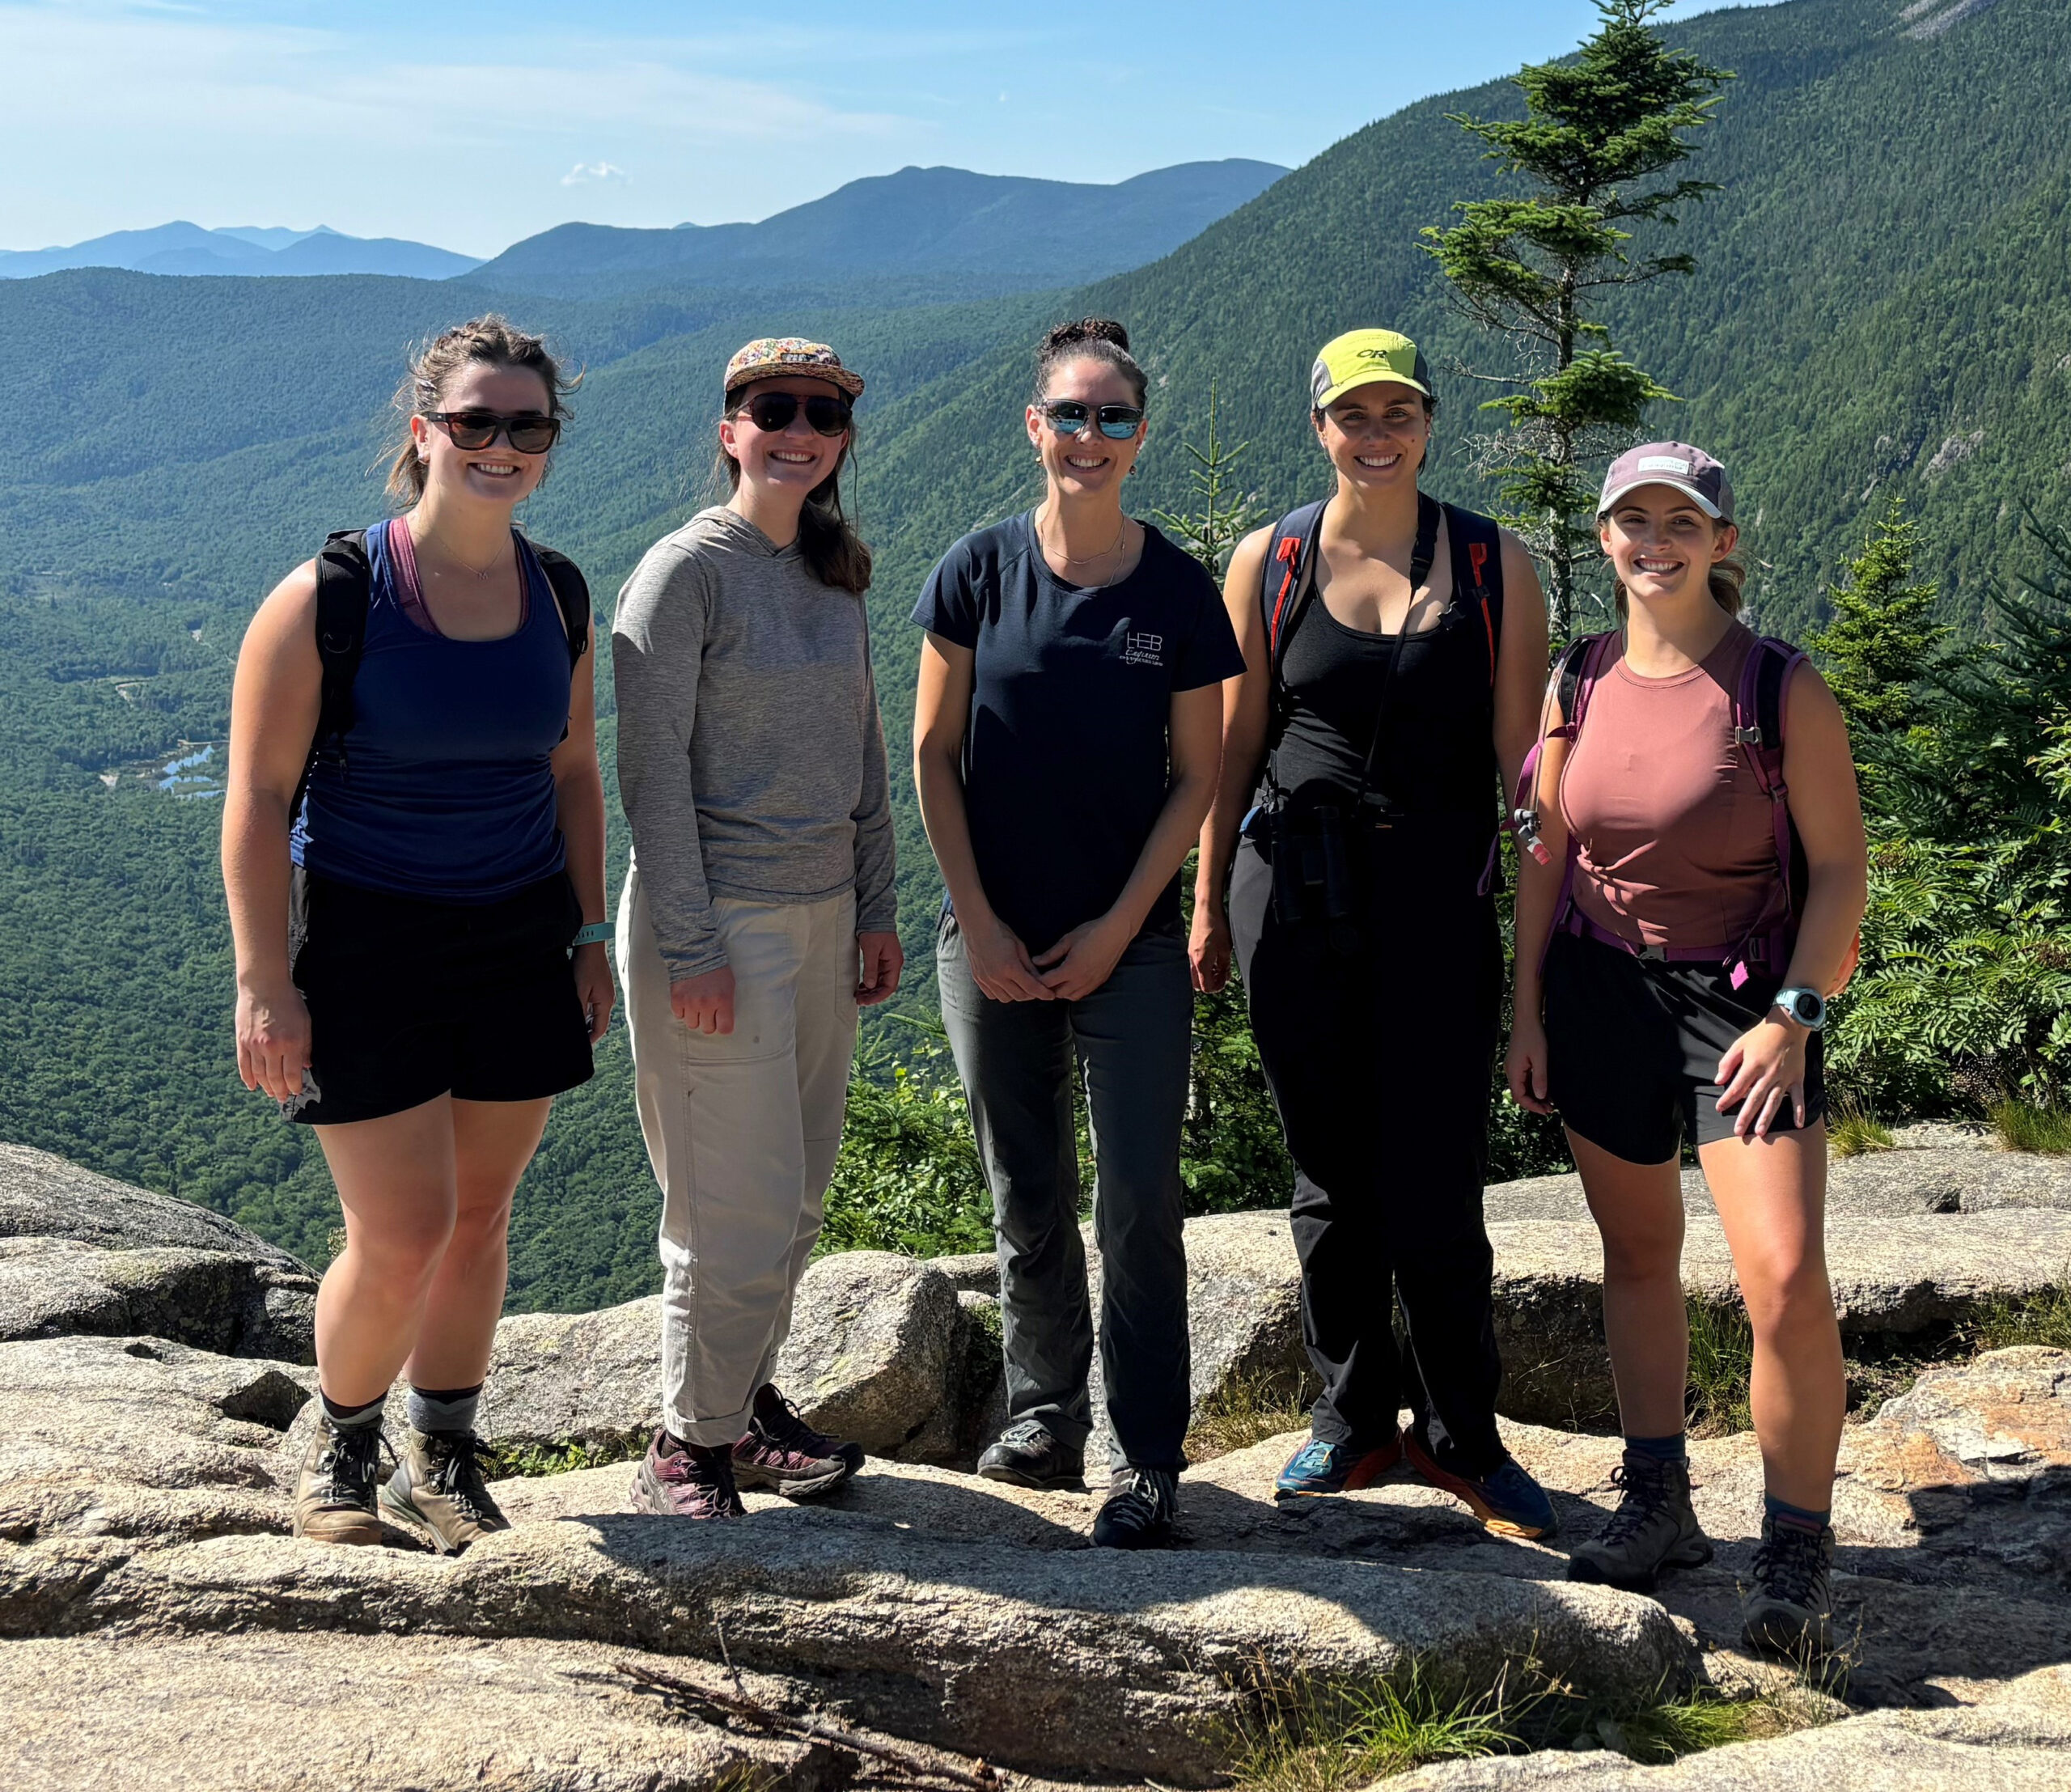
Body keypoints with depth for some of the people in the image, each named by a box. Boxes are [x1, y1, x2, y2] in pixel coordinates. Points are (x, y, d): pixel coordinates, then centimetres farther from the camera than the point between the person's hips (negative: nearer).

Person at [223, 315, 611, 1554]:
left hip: (518, 940, 5)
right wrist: (264, 981, -15)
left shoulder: (560, 598, 3)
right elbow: (257, 797, -11)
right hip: (364, 938, -4)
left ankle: (444, 1462, 28)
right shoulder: (330, 598, -12)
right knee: (402, 1238, -5)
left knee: (479, 1219, 10)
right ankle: (341, 1442, 23)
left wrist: (590, 934, 10)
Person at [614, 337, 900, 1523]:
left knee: (798, 1192, 11)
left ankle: (747, 1398, 27)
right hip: (719, 918, -7)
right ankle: (691, 1445, 11)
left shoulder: (838, 575, 11)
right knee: (739, 1203, -4)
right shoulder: (688, 570, -10)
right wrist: (689, 948, -17)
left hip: (824, 917, 7)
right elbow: (653, 770, -13)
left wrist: (878, 912, 12)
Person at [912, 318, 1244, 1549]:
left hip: (1130, 944, -1)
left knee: (1139, 1205, -2)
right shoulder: (980, 570, -1)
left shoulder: (1178, 592, -2)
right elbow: (934, 756, 1)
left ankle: (1146, 1459, 8)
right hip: (993, 945, 1)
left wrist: (1116, 930, -7)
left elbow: (1196, 778, 1)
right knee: (1027, 1201, 11)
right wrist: (979, 925, -5)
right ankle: (1046, 1419, 26)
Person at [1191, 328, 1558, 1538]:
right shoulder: (1270, 562, 5)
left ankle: (1464, 1438, 17)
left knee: (1436, 1193, -2)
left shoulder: (1496, 566, 3)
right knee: (1332, 1179, 10)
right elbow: (1236, 743, 10)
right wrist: (1210, 900, 10)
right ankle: (1358, 1416, 27)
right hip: (1297, 893, 2)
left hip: (1439, 895, -1)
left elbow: (1521, 753, 2)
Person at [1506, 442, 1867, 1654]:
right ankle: (1659, 1506, 28)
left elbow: (1840, 869, -6)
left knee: (1786, 1277, -14)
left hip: (1742, 1000, -4)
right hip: (1601, 995, 4)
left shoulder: (1782, 688, -7)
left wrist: (1796, 1014, -14)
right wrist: (1528, 1011, 8)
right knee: (1638, 1253, 12)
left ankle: (1799, 1553, 1)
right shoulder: (1581, 682, 5)